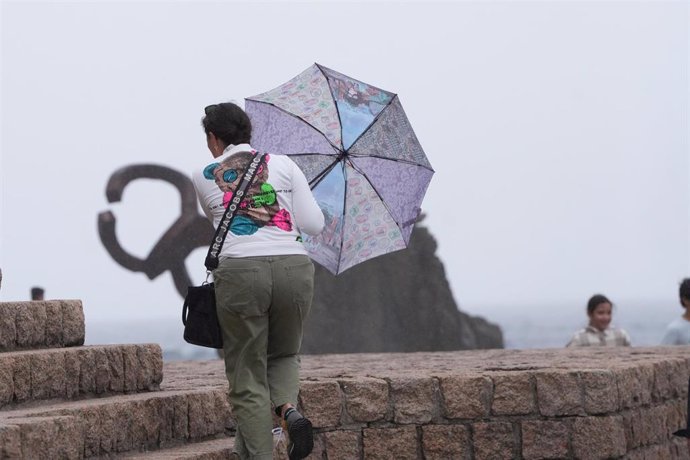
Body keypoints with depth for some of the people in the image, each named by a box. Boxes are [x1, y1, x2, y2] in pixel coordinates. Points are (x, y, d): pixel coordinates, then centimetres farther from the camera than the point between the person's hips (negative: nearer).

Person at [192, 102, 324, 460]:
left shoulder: (203, 177, 11)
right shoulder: (282, 164, 11)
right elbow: (314, 225, 9)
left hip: (239, 272, -2)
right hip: (294, 269, 2)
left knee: (248, 378, 6)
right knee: (283, 355, 24)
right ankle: (289, 410, -5)